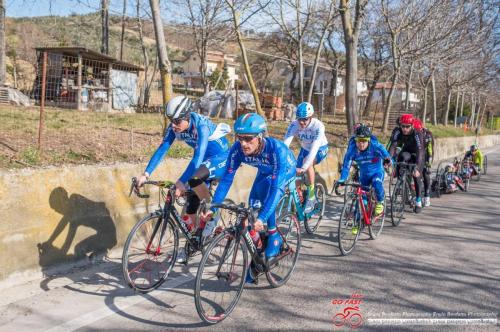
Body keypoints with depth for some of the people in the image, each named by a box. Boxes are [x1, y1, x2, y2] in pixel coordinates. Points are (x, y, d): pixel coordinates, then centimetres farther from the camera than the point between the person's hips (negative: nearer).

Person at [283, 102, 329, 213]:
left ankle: (311, 197, -20)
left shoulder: (318, 126, -35)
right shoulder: (294, 125, -26)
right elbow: (285, 143, -34)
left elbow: (314, 148, -43)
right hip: (305, 149, 4)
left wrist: (303, 167, -53)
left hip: (320, 149, -4)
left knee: (308, 163, -33)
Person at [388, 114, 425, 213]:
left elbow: (419, 151, -45)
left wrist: (417, 167, -57)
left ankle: (418, 201, 6)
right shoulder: (397, 131, -28)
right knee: (402, 156, -32)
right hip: (406, 151, 3)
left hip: (417, 154, -2)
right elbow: (393, 146, -37)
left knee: (416, 175, -12)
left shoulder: (417, 134, -36)